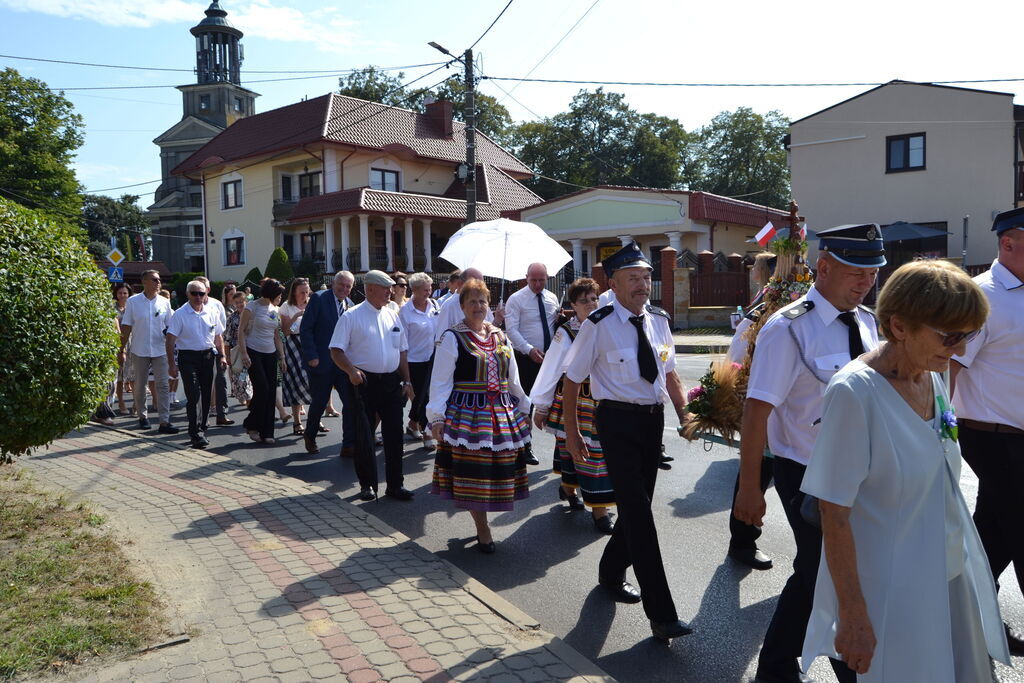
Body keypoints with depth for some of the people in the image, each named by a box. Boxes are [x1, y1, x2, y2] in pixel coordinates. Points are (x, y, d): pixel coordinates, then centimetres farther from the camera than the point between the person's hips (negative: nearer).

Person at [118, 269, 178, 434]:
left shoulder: (164, 302, 4)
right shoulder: (132, 301, -2)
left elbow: (169, 326, 9)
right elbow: (126, 327, 1)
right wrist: (122, 350, -1)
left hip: (160, 350, 1)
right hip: (139, 351, -1)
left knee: (163, 385, -4)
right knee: (139, 386, 11)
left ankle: (164, 421, -3)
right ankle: (142, 416, 27)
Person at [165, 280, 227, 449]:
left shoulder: (212, 312, 7)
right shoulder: (180, 314, -7)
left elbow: (218, 335, 18)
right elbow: (170, 340, -8)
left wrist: (222, 355, 10)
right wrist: (172, 363, -13)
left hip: (208, 355, 5)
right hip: (188, 357, -5)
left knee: (206, 395, 10)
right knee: (194, 395, -12)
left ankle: (201, 428, 24)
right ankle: (196, 434, -11)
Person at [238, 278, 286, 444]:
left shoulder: (275, 310, 12)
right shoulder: (252, 307, -6)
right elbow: (241, 331, -8)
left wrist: (282, 357, 11)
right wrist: (244, 354, -15)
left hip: (270, 354, 6)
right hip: (253, 353, -6)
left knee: (271, 393, 1)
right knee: (262, 389, -13)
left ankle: (266, 432, 8)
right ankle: (252, 426, 7)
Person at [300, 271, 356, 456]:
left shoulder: (350, 304, 10)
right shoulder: (319, 299, -7)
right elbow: (305, 329, -10)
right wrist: (312, 356, -15)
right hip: (321, 362, -4)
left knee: (351, 402, -2)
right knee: (319, 402, 7)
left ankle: (349, 445, 6)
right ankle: (310, 437, 34)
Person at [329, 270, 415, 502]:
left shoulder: (393, 316, 11)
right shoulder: (352, 316, -4)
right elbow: (336, 351, -7)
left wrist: (406, 381, 10)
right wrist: (351, 370, -24)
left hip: (392, 382, 4)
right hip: (364, 381, -4)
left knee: (394, 433, 6)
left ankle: (395, 484, 17)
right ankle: (367, 484, 19)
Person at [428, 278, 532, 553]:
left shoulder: (500, 337, 13)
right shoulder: (452, 338, -3)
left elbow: (513, 379, 21)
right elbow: (440, 380, -7)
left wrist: (524, 407, 23)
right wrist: (437, 417, -13)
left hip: (502, 414, 5)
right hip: (467, 414, -5)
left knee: (497, 469, 7)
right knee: (472, 471, -2)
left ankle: (481, 524, 26)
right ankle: (483, 530, 14)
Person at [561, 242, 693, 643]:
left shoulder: (658, 321, 6)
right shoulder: (599, 325, -12)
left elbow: (670, 374, 16)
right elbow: (571, 381, -5)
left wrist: (685, 414, 3)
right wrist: (572, 435, -5)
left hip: (654, 418, 6)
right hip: (618, 420, -6)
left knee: (637, 504, 17)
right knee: (637, 510, -8)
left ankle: (612, 572, 42)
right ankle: (661, 614, -3)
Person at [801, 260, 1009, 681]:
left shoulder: (932, 378, -2)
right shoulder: (855, 393, -24)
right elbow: (834, 513, -21)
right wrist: (852, 615, -17)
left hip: (952, 576, 7)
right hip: (893, 593, -7)